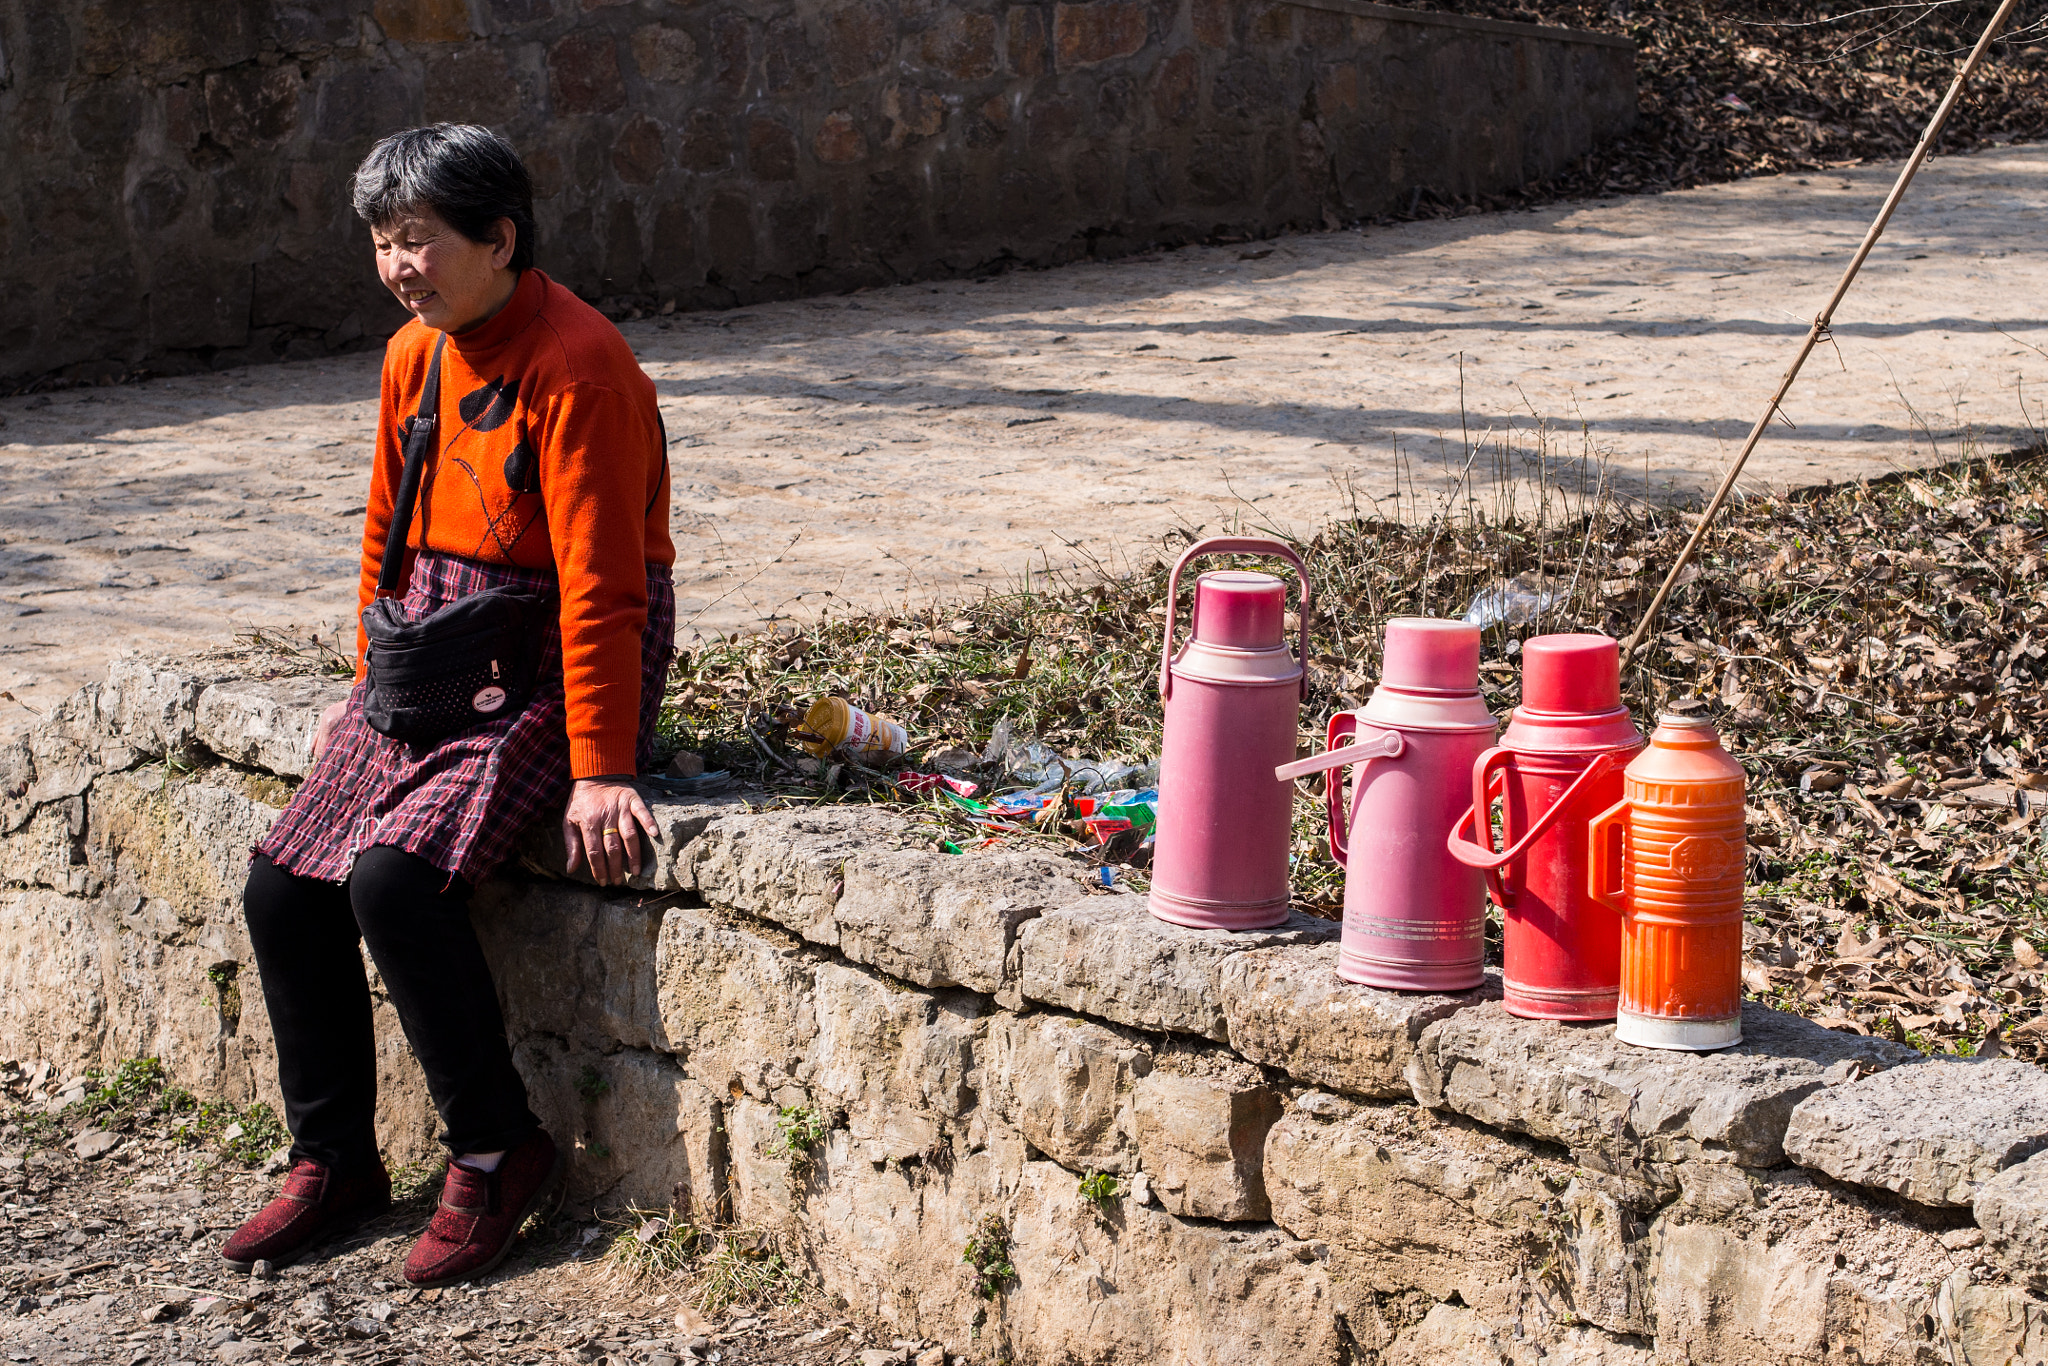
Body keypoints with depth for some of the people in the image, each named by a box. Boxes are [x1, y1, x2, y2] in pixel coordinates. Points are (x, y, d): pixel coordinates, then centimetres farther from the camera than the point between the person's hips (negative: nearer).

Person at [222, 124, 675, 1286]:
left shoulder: (575, 369, -19)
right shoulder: (414, 357, 7)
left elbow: (599, 584, -22)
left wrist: (600, 771, -24)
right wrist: (371, 689, 20)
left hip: (550, 665, -8)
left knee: (394, 877, -26)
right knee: (283, 886, -5)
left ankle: (499, 1150, -8)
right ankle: (335, 1162, 11)